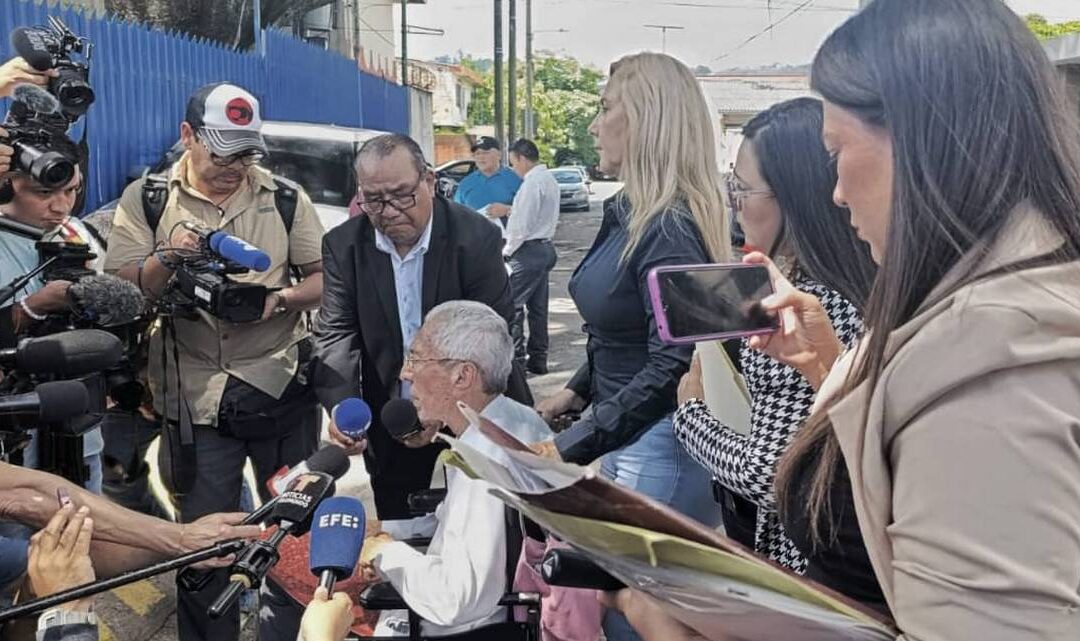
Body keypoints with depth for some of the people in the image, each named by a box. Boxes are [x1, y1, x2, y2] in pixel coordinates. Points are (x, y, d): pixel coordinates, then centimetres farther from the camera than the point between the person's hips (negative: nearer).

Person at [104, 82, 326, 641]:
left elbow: (324, 279, 6)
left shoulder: (283, 197, 4)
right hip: (197, 397, -1)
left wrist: (281, 297, -13)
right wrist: (166, 260, -20)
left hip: (282, 386, 2)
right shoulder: (145, 200, 1)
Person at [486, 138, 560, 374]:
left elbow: (523, 224, -19)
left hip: (529, 251, -10)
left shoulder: (532, 182, -16)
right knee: (538, 306, 13)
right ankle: (538, 360, 19)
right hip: (545, 248, 10)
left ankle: (516, 359, -7)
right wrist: (509, 210, 22)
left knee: (511, 304, -7)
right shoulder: (549, 179, 14)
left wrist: (506, 251, -8)